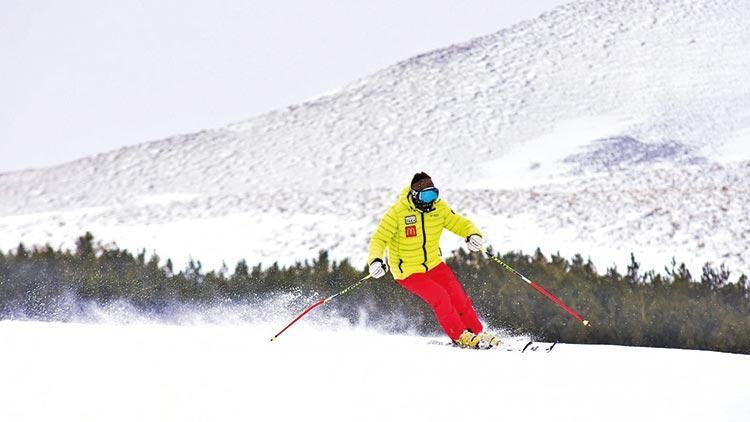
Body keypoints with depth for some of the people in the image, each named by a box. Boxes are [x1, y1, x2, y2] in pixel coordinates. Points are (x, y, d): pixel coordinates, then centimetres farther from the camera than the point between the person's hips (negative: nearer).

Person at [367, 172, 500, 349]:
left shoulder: (439, 208, -6)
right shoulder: (397, 213, -20)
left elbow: (460, 224, 1)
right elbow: (379, 239, -18)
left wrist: (473, 235, -22)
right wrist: (375, 260, -37)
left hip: (433, 264, 5)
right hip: (408, 271, -5)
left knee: (458, 297, -8)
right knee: (439, 296, -22)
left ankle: (478, 333, 7)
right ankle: (461, 337, -13)